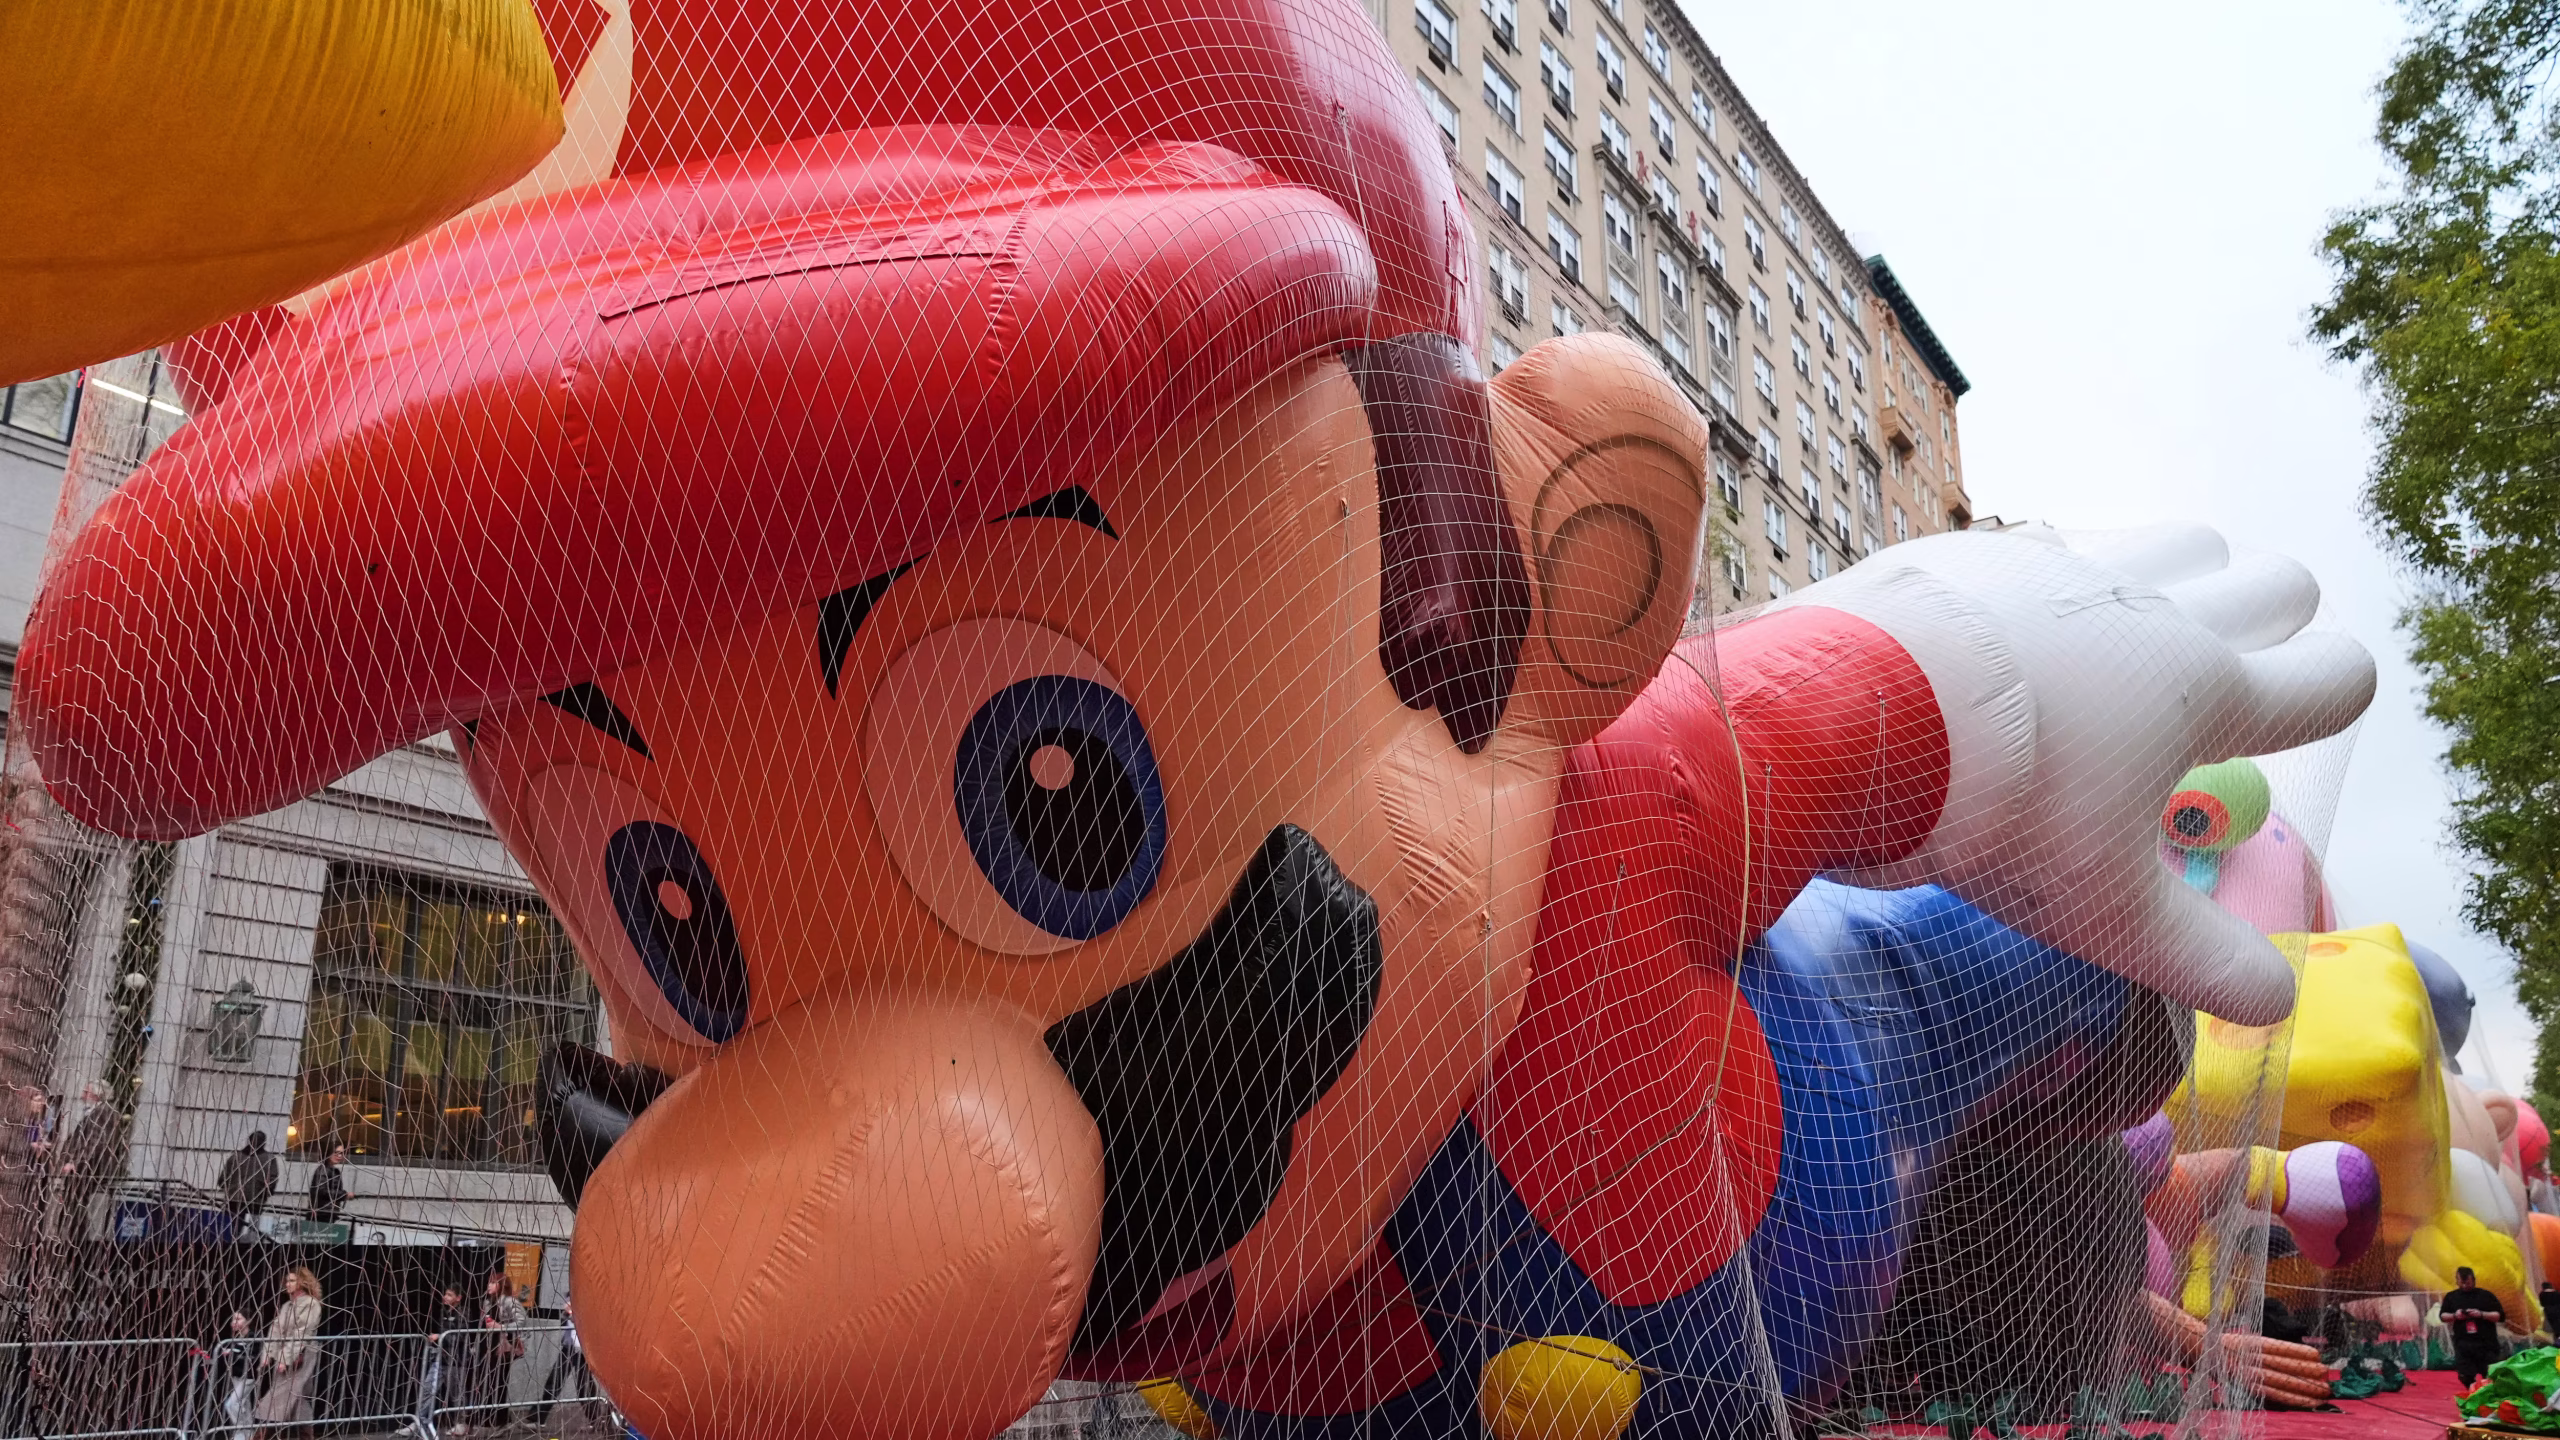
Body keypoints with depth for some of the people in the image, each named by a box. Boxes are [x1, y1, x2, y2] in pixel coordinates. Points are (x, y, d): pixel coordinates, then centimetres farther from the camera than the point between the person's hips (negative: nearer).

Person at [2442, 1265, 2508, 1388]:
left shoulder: (2485, 1295, 0)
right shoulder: (2451, 1296, 8)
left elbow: (2500, 1316, -3)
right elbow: (2442, 1315, 14)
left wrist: (2481, 1314, -17)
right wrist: (2454, 1315, -7)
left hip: (2486, 1344, -2)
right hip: (2463, 1344, 2)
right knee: (2465, 1377, 2)